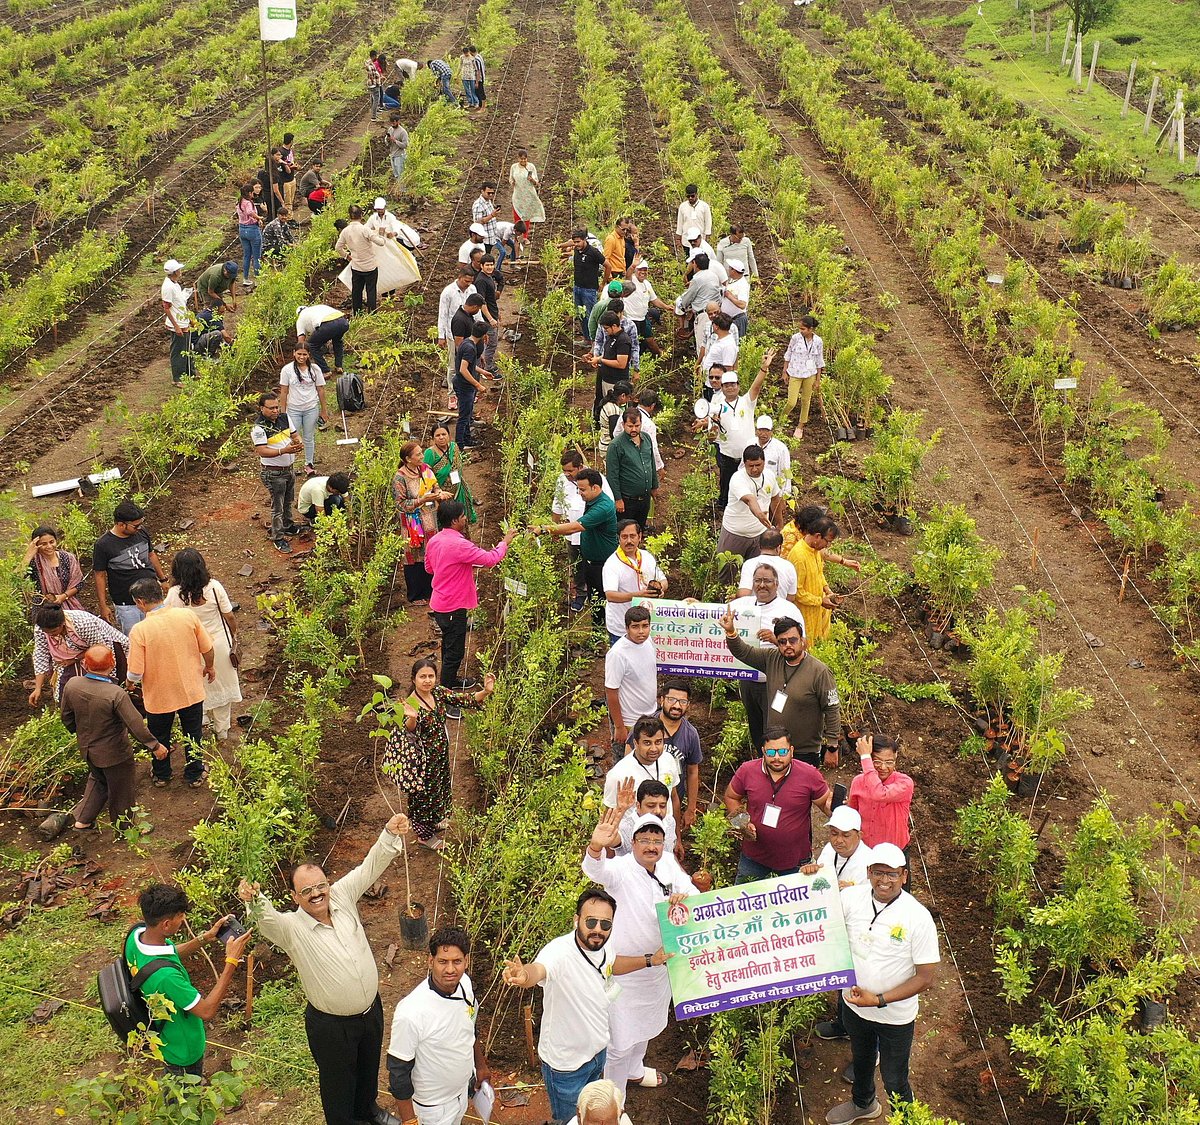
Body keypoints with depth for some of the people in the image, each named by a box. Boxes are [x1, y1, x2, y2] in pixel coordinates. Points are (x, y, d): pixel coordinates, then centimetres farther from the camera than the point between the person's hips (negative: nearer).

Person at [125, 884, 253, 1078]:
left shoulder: (137, 934, -19)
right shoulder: (164, 975, -46)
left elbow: (171, 952, 4)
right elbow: (207, 1011, -35)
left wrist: (206, 938, -6)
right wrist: (232, 961, -36)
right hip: (183, 1051, -7)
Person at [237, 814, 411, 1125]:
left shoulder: (342, 897, -12)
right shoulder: (291, 928, -25)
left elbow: (371, 866, -13)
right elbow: (267, 917, -45)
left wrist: (390, 834, -29)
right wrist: (254, 901, -67)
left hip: (371, 1009, 5)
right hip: (331, 1026, -5)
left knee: (369, 1067, 30)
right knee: (338, 1081, 17)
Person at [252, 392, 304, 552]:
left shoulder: (284, 417, 0)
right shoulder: (259, 428, -22)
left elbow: (295, 435, 9)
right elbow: (262, 451, -27)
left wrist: (299, 443, -15)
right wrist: (284, 451, -37)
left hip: (289, 468, 7)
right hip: (273, 472, -7)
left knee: (288, 501, 25)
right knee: (277, 506, 1)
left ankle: (288, 525, 45)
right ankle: (278, 538, 13)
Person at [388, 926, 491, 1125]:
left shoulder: (465, 984, -15)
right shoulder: (410, 1013, -36)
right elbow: (398, 1072, -24)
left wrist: (480, 1065, 18)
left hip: (464, 1090, 6)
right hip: (433, 1107, -6)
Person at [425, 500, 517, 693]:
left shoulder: (434, 540, 0)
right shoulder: (459, 545, -27)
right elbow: (490, 559, -26)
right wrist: (505, 542, -10)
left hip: (439, 603, 9)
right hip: (454, 606, -9)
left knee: (449, 644, 25)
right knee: (454, 650, 3)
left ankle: (450, 681, 39)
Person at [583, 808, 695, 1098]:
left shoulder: (668, 863, -6)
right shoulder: (620, 870, -26)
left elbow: (693, 892, -2)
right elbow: (594, 870, -46)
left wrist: (683, 895, -28)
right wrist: (596, 846, -70)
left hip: (657, 961, 7)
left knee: (645, 1024, 31)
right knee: (620, 1039, 4)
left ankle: (634, 1070, 58)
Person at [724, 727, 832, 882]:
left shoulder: (809, 775, -15)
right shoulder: (747, 771, -11)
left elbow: (827, 802, -4)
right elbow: (731, 797, 4)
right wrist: (742, 823, -11)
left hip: (796, 859, -1)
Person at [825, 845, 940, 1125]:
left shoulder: (918, 918, -26)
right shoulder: (851, 898, -17)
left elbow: (926, 976, -20)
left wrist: (879, 1000, -25)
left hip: (895, 1016, -4)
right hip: (854, 1005, 4)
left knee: (894, 1081, 15)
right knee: (861, 1060, 32)